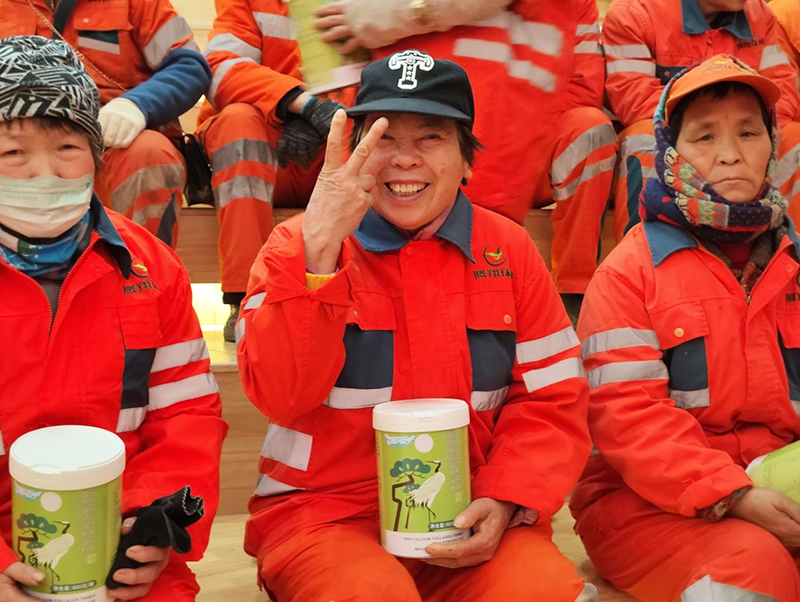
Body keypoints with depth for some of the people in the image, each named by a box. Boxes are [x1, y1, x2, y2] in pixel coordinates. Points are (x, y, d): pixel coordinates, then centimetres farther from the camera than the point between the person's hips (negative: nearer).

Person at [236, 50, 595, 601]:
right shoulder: (298, 245, 0)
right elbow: (280, 396, -15)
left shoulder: (508, 250, 7)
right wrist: (318, 250, -24)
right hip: (327, 510, -2)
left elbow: (551, 401, 6)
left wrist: (504, 502, -11)